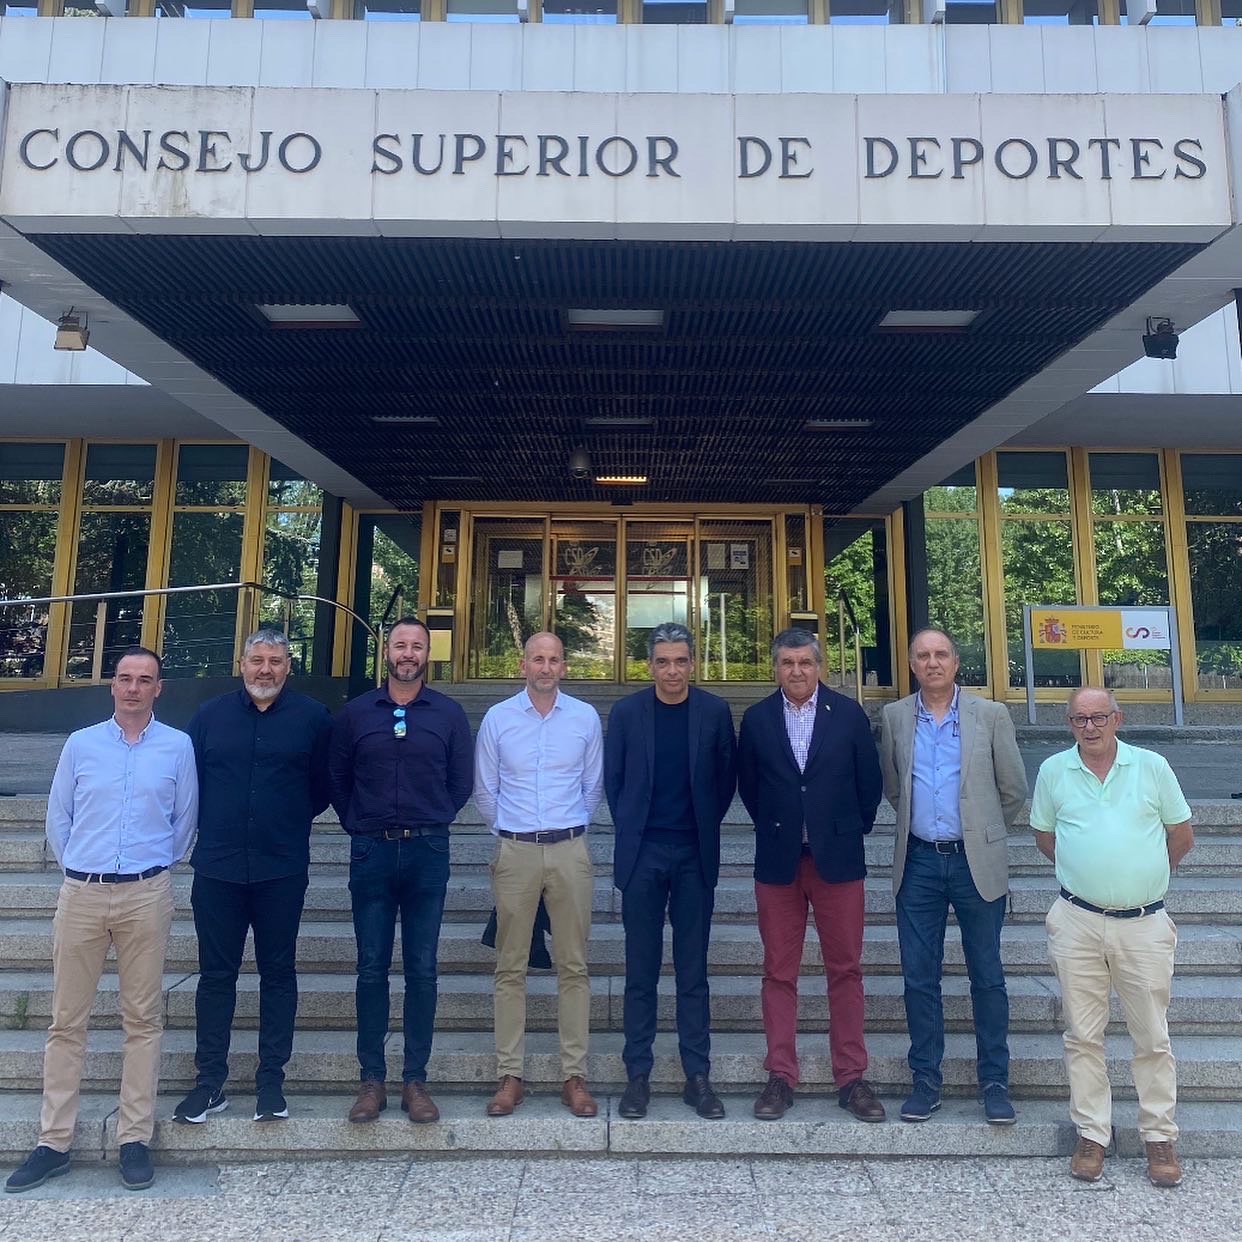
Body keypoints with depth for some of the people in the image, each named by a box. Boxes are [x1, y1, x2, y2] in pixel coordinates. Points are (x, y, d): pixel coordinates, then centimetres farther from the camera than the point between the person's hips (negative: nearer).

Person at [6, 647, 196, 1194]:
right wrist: (79, 868, 11)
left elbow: (184, 819, 7)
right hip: (81, 894, 2)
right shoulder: (80, 744, 5)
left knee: (143, 1019, 5)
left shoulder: (177, 746, 1)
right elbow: (58, 817, 12)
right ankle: (54, 1142, 20)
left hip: (146, 896, -1)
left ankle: (135, 1138, 15)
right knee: (66, 1020, 8)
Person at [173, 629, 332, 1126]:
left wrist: (289, 822, 7)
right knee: (215, 974, 10)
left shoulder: (312, 717, 0)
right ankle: (210, 1081, 23)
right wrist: (213, 827, 10)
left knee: (278, 973, 8)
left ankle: (271, 1080, 21)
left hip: (282, 870, -1)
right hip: (217, 867, 2)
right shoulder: (211, 714, 5)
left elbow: (324, 785, 7)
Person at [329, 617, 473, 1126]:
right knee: (371, 968, 6)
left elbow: (462, 782, 8)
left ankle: (415, 1079, 16)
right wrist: (357, 824, 8)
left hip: (427, 853, 0)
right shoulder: (354, 713, 5)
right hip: (371, 853, 1)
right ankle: (371, 1079, 18)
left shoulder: (448, 713, 3)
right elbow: (336, 778, 13)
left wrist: (433, 822, 7)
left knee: (422, 970, 5)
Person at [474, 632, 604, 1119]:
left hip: (569, 850, 0)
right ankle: (509, 1076, 17)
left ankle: (574, 1077, 16)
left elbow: (593, 787, 11)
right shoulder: (497, 718, 2)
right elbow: (485, 791, 10)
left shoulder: (586, 717, 3)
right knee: (510, 967, 6)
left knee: (573, 966, 5)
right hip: (515, 852, 0)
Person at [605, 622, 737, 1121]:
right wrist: (631, 829, 6)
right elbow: (612, 778, 7)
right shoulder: (626, 712, 0)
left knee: (693, 970, 8)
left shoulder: (714, 711, 1)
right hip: (642, 854, 0)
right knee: (641, 971, 7)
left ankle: (698, 1076, 19)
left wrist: (706, 826, 8)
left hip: (694, 854, 0)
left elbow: (726, 774, 8)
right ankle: (638, 1075, 18)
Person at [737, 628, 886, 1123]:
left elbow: (870, 781, 7)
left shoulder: (848, 714, 1)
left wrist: (854, 830, 7)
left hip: (838, 859, 0)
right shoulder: (756, 719, 3)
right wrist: (774, 828, 10)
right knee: (779, 974, 7)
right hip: (777, 862, 1)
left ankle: (851, 1078, 20)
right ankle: (780, 1077, 17)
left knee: (845, 970, 7)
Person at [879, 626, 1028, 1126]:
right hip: (918, 863, 2)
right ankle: (925, 1079, 22)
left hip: (976, 862, -1)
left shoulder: (991, 715, -1)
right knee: (919, 977, 8)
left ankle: (994, 1081, 24)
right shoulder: (894, 717, 4)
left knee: (987, 977, 9)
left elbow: (1014, 790, 6)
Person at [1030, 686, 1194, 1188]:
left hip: (1145, 924, 0)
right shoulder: (1053, 771, 2)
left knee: (1152, 1038, 10)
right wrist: (1088, 873, 11)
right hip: (1077, 924, 1)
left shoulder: (1152, 766, 0)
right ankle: (1092, 1134, 21)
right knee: (1083, 1036, 8)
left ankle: (1158, 1136, 25)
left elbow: (1181, 835, 10)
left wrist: (1144, 876, 15)